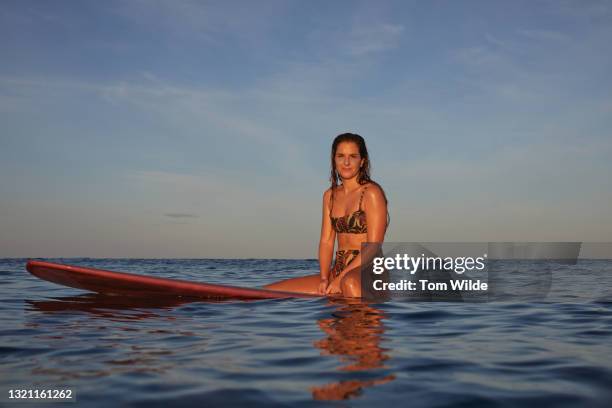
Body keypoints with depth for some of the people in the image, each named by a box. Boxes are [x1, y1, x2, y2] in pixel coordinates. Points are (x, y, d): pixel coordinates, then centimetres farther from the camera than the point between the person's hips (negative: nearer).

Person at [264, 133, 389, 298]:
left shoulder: (371, 192, -6)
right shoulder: (330, 195, 15)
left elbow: (374, 247, -12)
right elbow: (326, 241, 9)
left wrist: (340, 278, -16)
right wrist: (324, 279, -6)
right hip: (337, 271, 7)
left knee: (350, 283, -45)